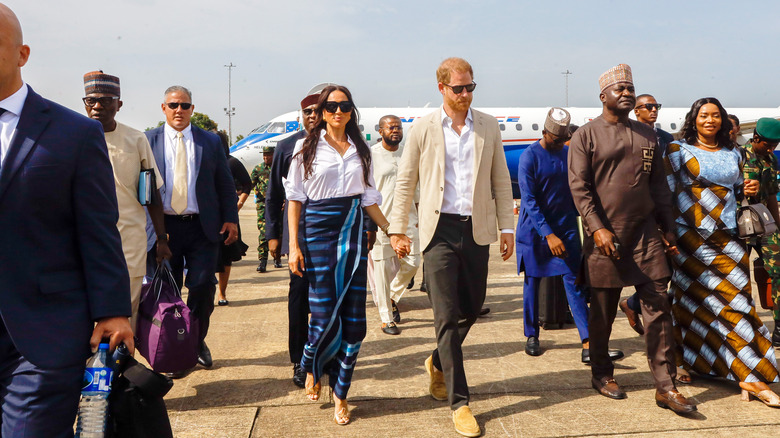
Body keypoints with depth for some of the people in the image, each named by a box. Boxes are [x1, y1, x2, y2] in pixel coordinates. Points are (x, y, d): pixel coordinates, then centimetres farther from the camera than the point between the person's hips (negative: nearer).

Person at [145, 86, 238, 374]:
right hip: (164, 227, 0)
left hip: (203, 228, 0)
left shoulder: (211, 141, 8)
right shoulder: (149, 141, 6)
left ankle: (197, 342, 21)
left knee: (203, 287, -2)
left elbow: (225, 184, 9)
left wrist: (230, 219, 0)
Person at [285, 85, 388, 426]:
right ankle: (311, 368, 28)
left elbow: (368, 197, 15)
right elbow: (295, 197, 1)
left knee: (354, 317, 0)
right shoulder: (307, 147, 4)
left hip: (354, 232, 3)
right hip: (319, 230, -3)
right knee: (325, 313, -5)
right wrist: (294, 245, -6)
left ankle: (340, 394, 13)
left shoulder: (360, 150, 12)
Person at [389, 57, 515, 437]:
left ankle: (438, 364, 40)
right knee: (447, 316, -3)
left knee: (471, 308, 12)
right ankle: (459, 402, 5)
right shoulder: (422, 129, 1)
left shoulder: (489, 127, 7)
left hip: (477, 229, 3)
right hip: (439, 230, -3)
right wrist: (397, 230, 2)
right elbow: (405, 182, 4)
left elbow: (501, 180, 11)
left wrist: (507, 227, 7)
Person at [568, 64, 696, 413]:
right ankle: (601, 374, 24)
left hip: (645, 233, 4)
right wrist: (597, 228, -17)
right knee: (602, 310, 6)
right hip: (605, 234, -4)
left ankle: (665, 386, 6)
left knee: (658, 306, 0)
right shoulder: (586, 135, 1)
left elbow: (659, 185, 17)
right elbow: (578, 187, -7)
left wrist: (668, 228, 13)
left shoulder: (647, 135, 15)